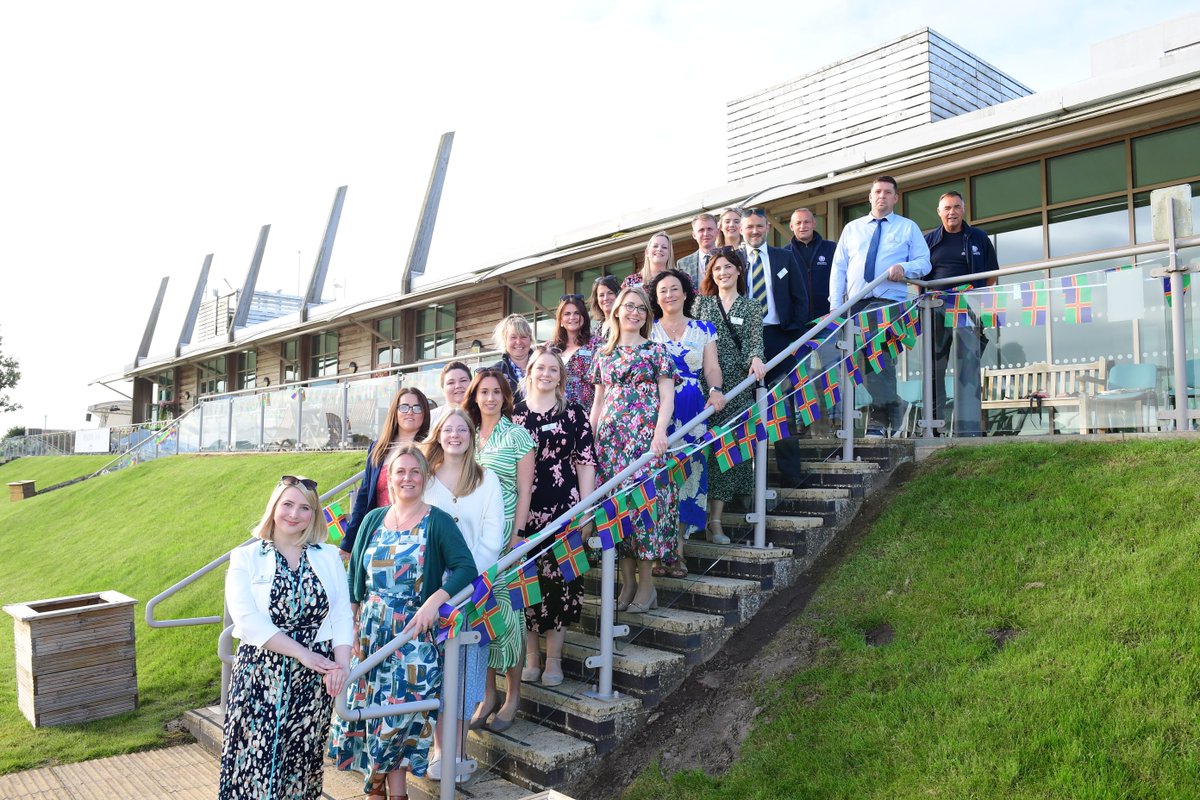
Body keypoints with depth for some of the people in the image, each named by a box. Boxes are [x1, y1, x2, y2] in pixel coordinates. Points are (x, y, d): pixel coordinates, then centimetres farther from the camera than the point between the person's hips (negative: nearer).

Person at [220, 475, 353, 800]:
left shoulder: (329, 557, 7)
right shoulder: (245, 558, 0)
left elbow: (342, 616, 2)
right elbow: (248, 620, -12)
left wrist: (341, 665, -13)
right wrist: (303, 653, -17)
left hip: (315, 679, 2)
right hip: (260, 676, -2)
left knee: (300, 763, 10)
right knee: (255, 762, -2)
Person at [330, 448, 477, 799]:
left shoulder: (438, 522, -5)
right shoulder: (373, 519, 8)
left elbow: (466, 568, -16)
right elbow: (354, 576, 11)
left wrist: (434, 601, -28)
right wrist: (352, 625, 4)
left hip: (414, 636, -4)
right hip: (369, 634, 4)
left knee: (398, 716, -4)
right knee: (366, 713, 6)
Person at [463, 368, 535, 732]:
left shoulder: (517, 435, -2)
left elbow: (524, 491, -5)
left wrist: (517, 535, -12)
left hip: (504, 532, -4)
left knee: (505, 608, -1)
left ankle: (513, 696, 13)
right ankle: (487, 693, 19)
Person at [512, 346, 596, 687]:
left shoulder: (574, 413, 5)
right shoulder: (515, 413, 9)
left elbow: (586, 463, 2)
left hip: (563, 507, -1)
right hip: (523, 509, 1)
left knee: (559, 579, 2)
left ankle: (554, 658, 15)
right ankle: (531, 655, 20)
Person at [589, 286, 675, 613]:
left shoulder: (656, 350, 6)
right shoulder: (603, 354, 17)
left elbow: (667, 396, -1)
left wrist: (660, 432, -15)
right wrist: (589, 438, 12)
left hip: (645, 433, -4)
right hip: (610, 435, 4)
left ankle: (646, 582, 0)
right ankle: (627, 581, 9)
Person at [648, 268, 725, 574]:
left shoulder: (703, 329, 13)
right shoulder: (647, 330, 11)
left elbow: (711, 367, 4)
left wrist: (716, 390, -16)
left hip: (692, 411, 1)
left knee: (687, 471, -1)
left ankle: (677, 548, 6)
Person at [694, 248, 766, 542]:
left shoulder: (752, 307, 13)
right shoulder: (702, 302, 14)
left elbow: (755, 341, 0)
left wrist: (756, 359, -22)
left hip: (737, 385, 0)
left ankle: (715, 519, 1)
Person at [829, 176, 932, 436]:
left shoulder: (908, 227, 13)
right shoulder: (852, 228, 19)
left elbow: (924, 262, 6)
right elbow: (838, 268, 12)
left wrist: (905, 268, -18)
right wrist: (835, 305, 1)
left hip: (889, 303, -3)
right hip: (855, 303, 3)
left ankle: (887, 420, -8)